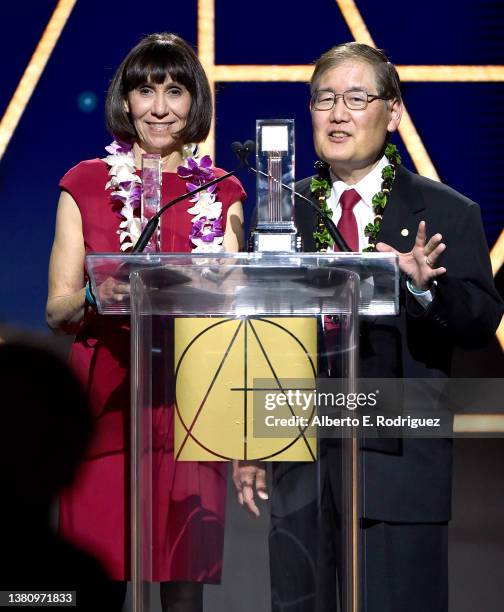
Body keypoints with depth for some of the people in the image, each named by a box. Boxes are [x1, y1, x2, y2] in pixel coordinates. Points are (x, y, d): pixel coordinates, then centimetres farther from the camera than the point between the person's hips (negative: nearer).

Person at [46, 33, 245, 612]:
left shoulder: (221, 194, 11)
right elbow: (57, 309, 4)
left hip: (190, 408, 1)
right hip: (105, 406, -1)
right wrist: (97, 297, -17)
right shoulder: (86, 184, 7)